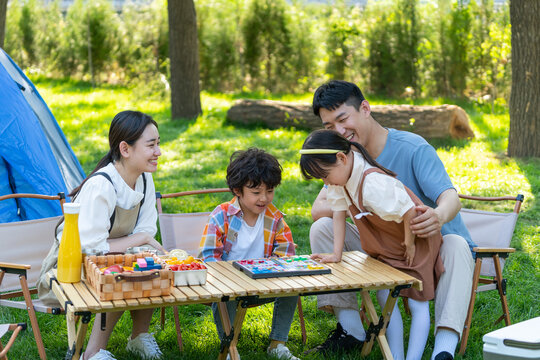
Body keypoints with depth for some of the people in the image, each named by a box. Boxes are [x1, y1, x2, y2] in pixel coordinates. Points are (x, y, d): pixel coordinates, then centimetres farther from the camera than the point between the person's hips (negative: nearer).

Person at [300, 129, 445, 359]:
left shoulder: (373, 184, -36)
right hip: (387, 249, 8)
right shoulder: (343, 174, -8)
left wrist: (409, 245, -18)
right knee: (386, 297, 3)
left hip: (415, 242, -8)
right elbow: (339, 211, -1)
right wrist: (337, 254, -3)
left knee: (417, 303, -2)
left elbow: (409, 212, -33)